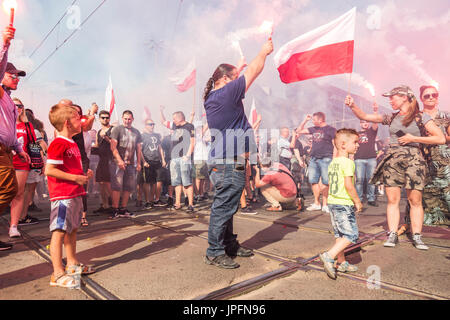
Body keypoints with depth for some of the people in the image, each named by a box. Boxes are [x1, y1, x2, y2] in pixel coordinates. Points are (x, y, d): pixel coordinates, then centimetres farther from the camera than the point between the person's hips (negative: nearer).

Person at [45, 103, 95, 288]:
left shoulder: (72, 143, 16)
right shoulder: (58, 144, -15)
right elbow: (49, 170, -21)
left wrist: (84, 175, 10)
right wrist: (75, 177, -20)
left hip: (75, 194, 10)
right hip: (62, 195, -10)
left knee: (72, 230, 18)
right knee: (59, 232, -4)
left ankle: (72, 264, 31)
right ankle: (58, 274, 2)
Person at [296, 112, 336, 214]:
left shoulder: (330, 130, 0)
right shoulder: (314, 129, 16)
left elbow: (335, 145, -5)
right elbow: (299, 131, 22)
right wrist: (305, 120, 13)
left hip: (325, 159, -6)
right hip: (313, 159, 6)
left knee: (325, 182, -4)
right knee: (313, 181, 5)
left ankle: (324, 205, 3)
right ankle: (316, 203, 15)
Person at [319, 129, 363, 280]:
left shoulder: (333, 162, 12)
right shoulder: (347, 162, -15)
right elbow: (349, 185, -20)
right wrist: (357, 201, -7)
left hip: (332, 201, 9)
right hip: (344, 203, -9)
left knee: (340, 234, 16)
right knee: (351, 234, -2)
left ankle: (341, 262, 25)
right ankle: (329, 256, -8)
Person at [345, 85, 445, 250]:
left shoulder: (421, 117, 2)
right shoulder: (391, 117, 13)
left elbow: (441, 139, -2)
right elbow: (365, 116, 9)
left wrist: (413, 138, -7)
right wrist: (353, 106, -6)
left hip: (413, 159, -3)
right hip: (392, 159, 3)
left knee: (415, 200, 0)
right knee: (392, 199, 1)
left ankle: (417, 236, 11)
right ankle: (392, 234, 7)